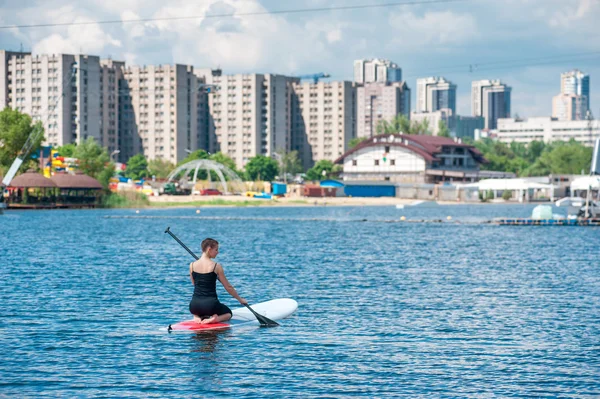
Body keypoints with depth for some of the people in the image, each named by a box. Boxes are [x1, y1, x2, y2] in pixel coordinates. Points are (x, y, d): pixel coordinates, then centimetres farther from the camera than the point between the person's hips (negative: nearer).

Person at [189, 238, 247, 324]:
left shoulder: (192, 265, 0)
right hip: (210, 304, -4)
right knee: (228, 313, 29)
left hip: (194, 305, 4)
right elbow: (228, 287, -1)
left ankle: (197, 317, 6)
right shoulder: (216, 266, -8)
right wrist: (240, 299, 11)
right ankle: (216, 318, -5)